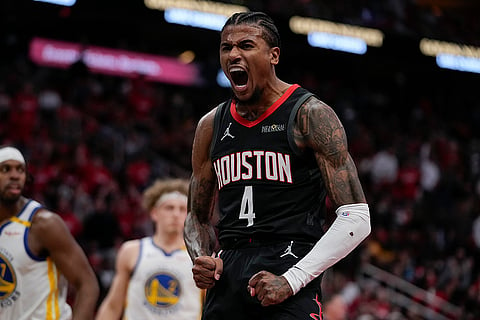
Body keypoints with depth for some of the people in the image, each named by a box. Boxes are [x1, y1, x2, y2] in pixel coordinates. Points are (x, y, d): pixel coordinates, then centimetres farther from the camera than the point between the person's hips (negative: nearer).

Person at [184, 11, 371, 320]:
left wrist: (291, 281, -17)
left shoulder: (310, 114, -4)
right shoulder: (211, 126, 13)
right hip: (225, 284, 5)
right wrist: (202, 259, 0)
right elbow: (198, 217, 23)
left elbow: (357, 219, -10)